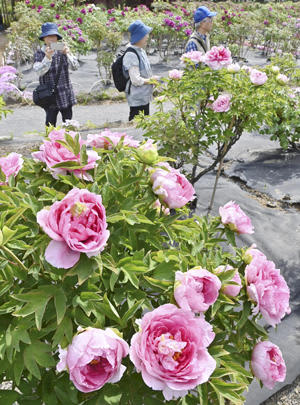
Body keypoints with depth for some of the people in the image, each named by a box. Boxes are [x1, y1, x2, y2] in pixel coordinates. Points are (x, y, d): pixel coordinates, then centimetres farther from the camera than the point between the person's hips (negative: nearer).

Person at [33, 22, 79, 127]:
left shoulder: (63, 50, 4)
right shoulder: (39, 54, -3)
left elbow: (75, 66, -4)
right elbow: (39, 71, -16)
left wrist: (68, 54, -21)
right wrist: (47, 58, -29)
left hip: (66, 95, 3)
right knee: (51, 124, -5)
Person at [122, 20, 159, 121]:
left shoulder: (141, 50, 10)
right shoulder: (131, 55, -19)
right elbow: (136, 80, -23)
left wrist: (152, 79, 4)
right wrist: (151, 80, -10)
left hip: (144, 97, 10)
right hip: (137, 99, -10)